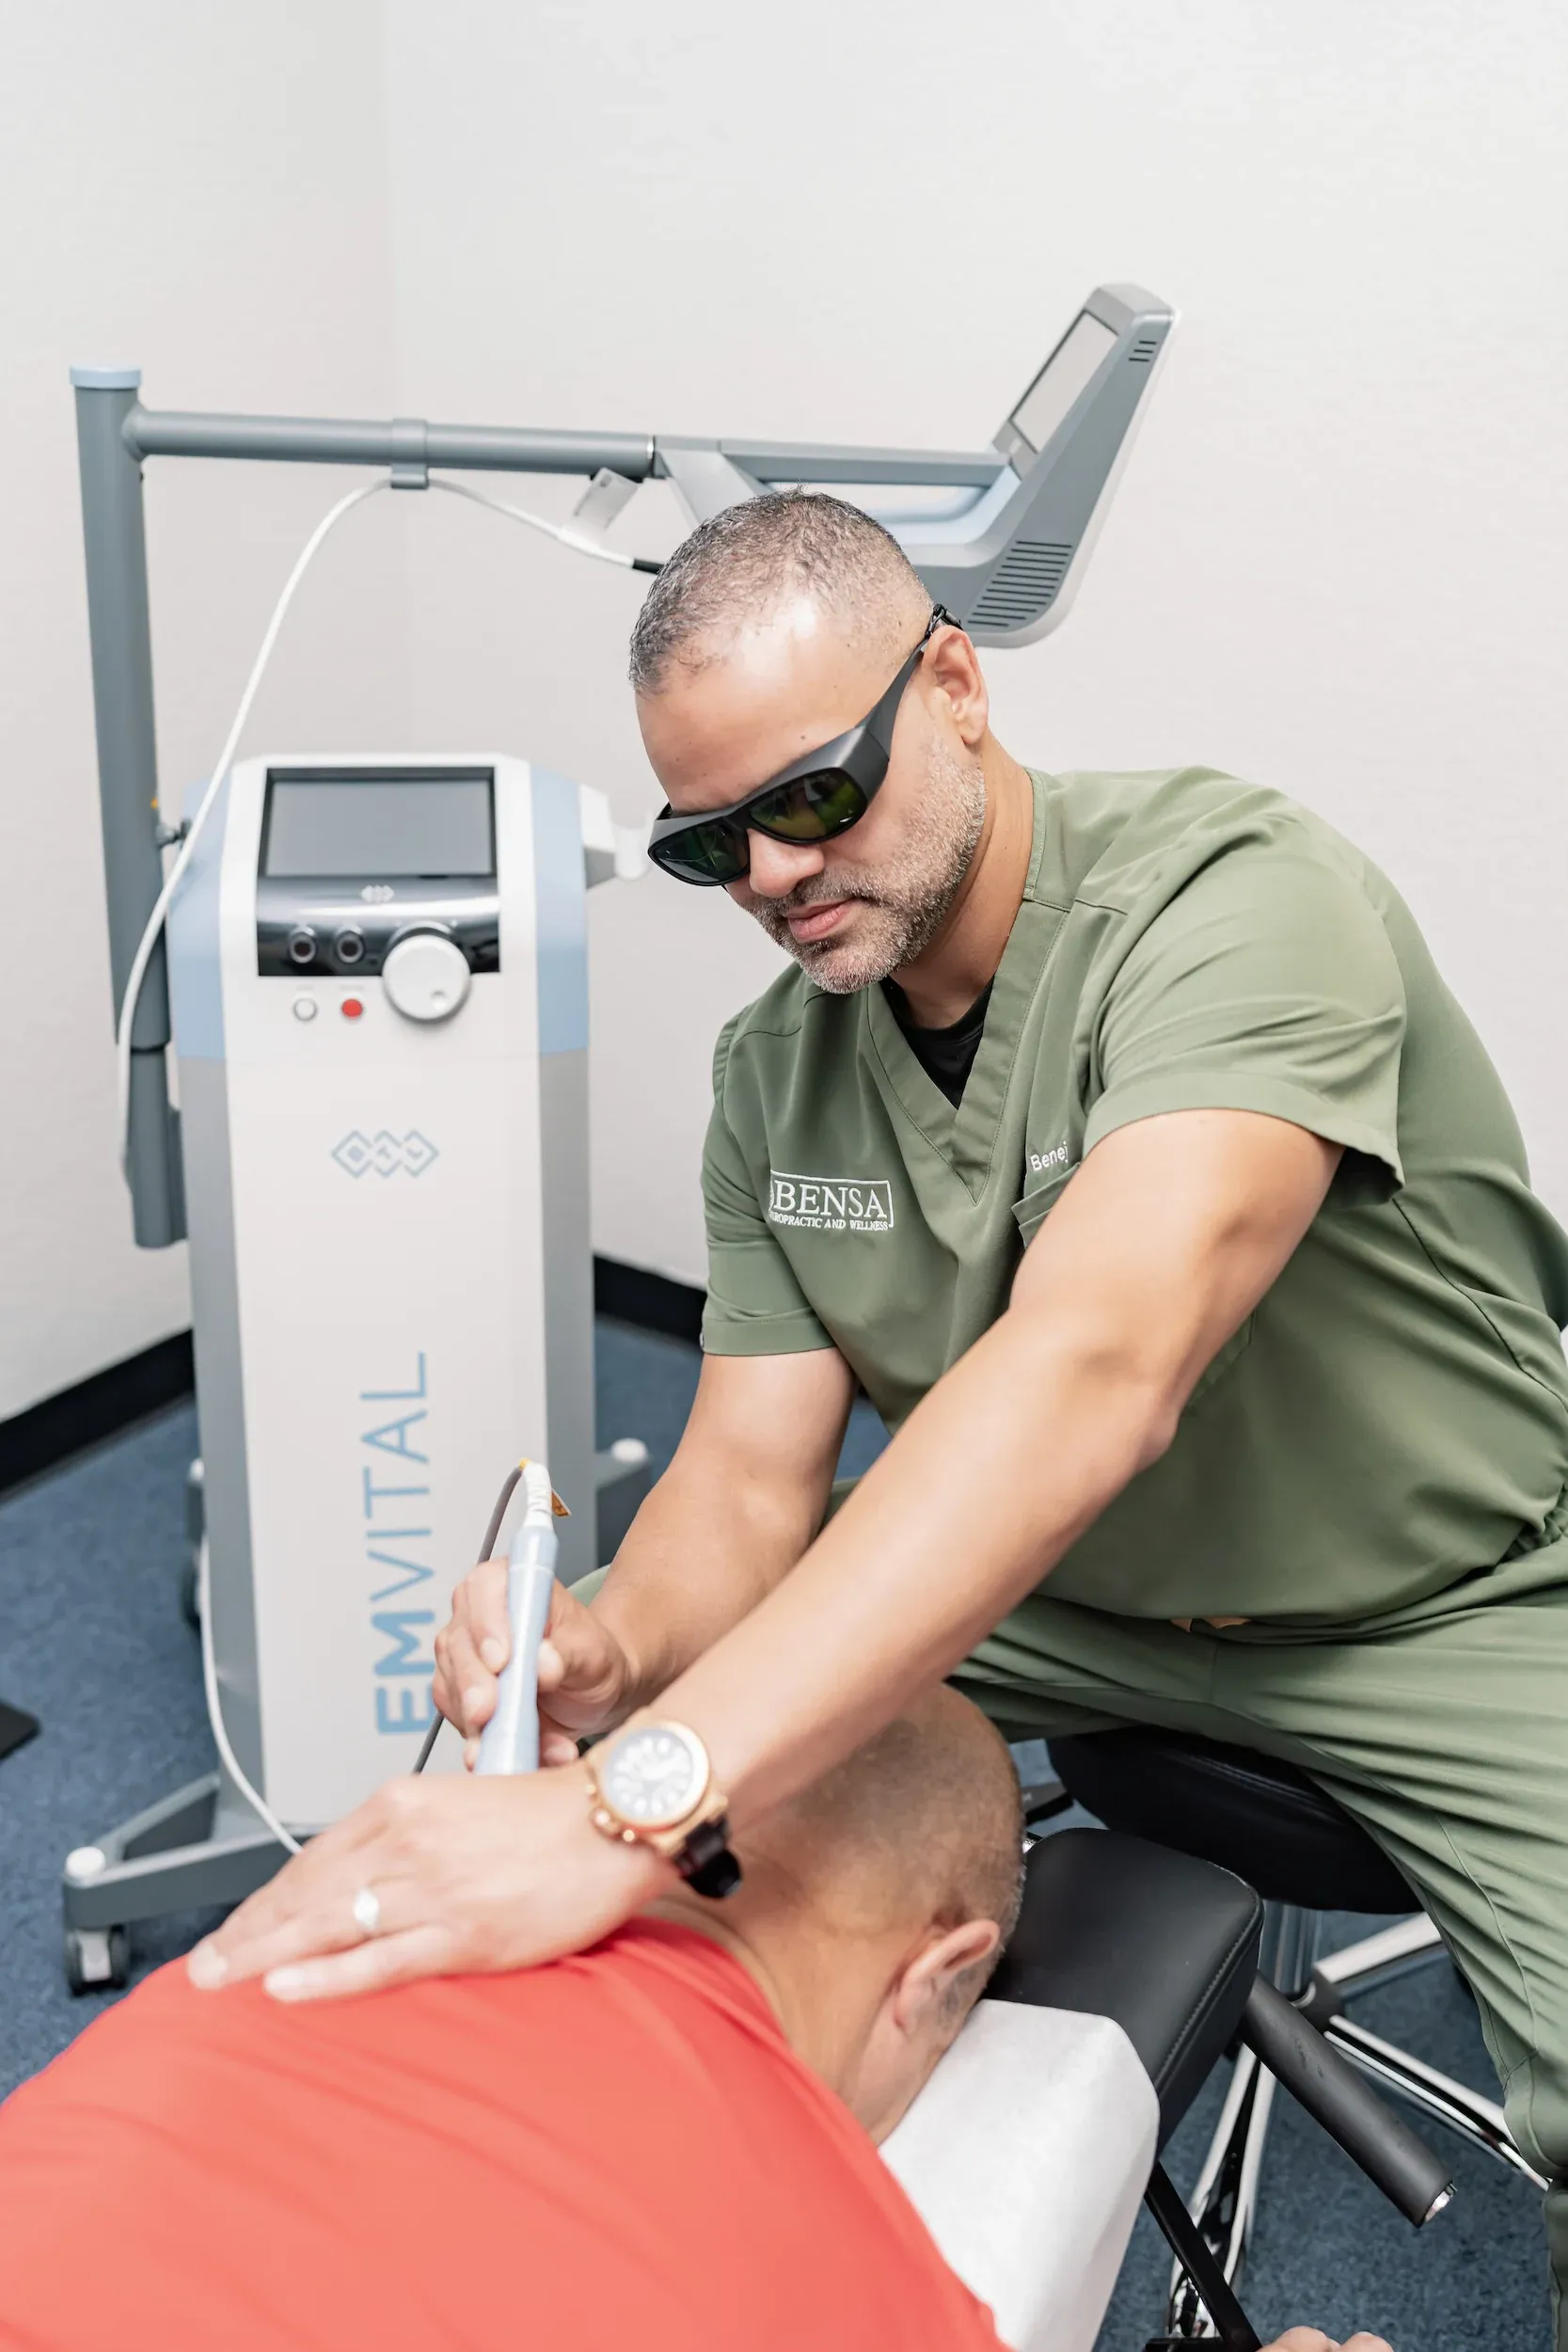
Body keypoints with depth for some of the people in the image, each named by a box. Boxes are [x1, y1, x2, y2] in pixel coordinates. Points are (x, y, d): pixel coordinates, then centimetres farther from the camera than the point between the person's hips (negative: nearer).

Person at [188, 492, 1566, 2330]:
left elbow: (1091, 1373, -44)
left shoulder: (1238, 900, -28)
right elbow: (750, 1478, -7)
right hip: (1058, 1596, 6)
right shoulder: (774, 1069, -5)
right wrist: (611, 1654, -32)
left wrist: (635, 1802, -52)